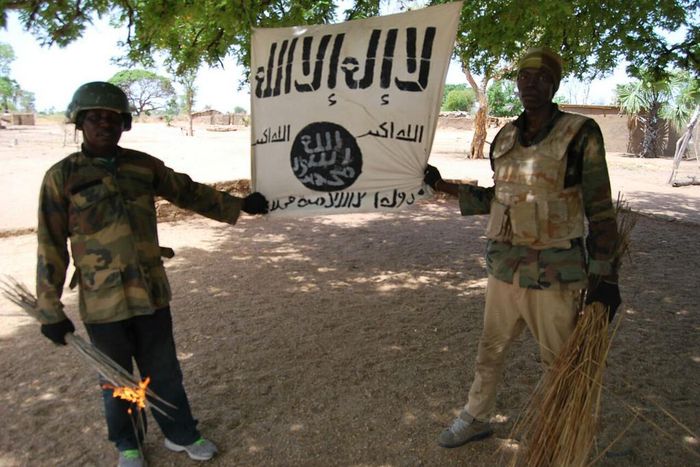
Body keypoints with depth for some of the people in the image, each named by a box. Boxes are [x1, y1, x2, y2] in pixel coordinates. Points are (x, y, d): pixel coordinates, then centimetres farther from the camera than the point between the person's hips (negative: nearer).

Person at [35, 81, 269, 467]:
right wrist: (50, 309, -4)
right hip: (102, 302, -2)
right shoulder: (61, 177, -6)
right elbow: (51, 247, -5)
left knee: (164, 370, 16)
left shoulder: (144, 165, 2)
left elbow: (190, 193, 14)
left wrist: (238, 205, 14)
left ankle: (180, 434, 36)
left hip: (152, 293, 3)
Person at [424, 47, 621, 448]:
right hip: (505, 266, 5)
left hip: (556, 274, -5)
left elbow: (600, 209, -8)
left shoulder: (580, 134, -9)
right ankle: (477, 418, 39)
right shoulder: (505, 138, 6)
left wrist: (605, 274, -11)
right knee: (490, 350, 18)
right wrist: (446, 186, 9)